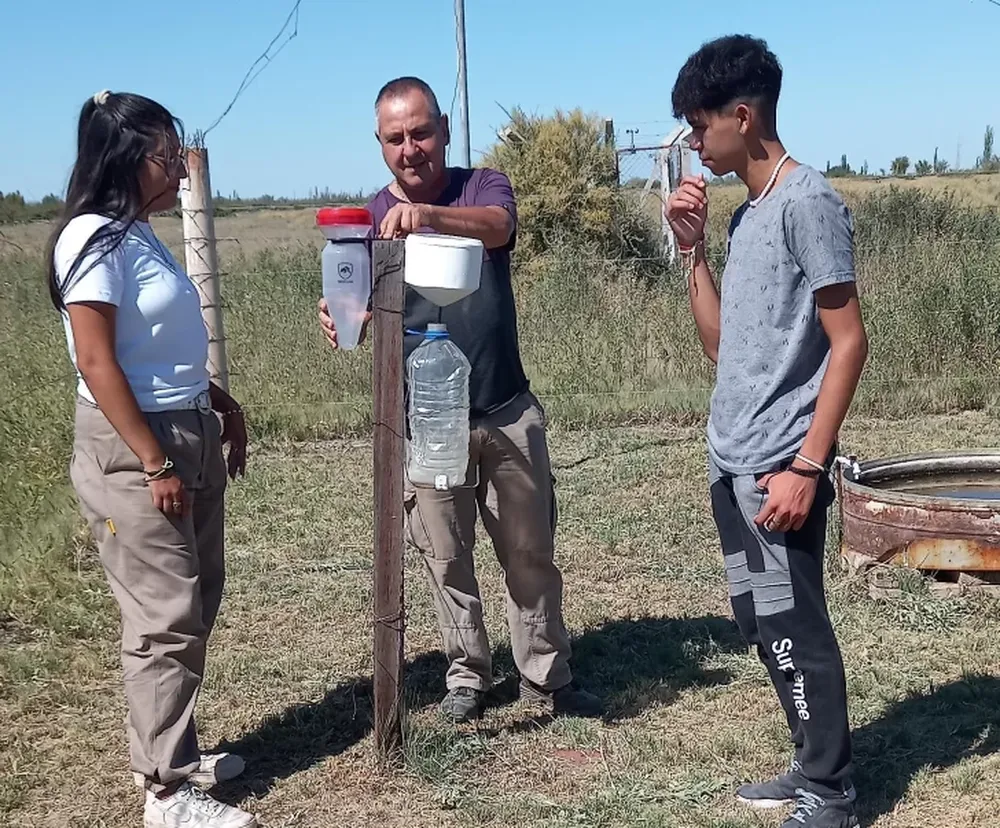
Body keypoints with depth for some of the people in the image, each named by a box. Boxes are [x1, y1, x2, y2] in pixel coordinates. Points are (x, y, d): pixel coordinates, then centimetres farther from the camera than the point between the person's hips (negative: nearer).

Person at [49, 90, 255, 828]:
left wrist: (223, 404, 15)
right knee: (165, 617, -3)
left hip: (189, 434, 9)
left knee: (195, 605, 15)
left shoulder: (139, 235, 11)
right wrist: (155, 463, -20)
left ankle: (176, 749, 30)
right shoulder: (94, 237, -16)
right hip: (131, 447, -9)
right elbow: (97, 363, -20)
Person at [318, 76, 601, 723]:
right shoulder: (370, 219, 2)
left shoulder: (483, 187, -2)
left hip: (507, 411, 0)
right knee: (447, 560, 10)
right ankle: (468, 675, 27)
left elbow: (498, 226, -27)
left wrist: (429, 213, -48)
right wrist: (340, 322, -33)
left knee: (531, 554, 10)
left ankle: (548, 677, 25)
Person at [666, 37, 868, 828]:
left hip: (778, 465, -9)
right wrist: (694, 250, 9)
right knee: (761, 622, 15)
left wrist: (808, 466, -19)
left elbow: (848, 341, -15)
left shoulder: (807, 202, -11)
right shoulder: (747, 213, 14)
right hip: (733, 462, 9)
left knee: (792, 628, -1)